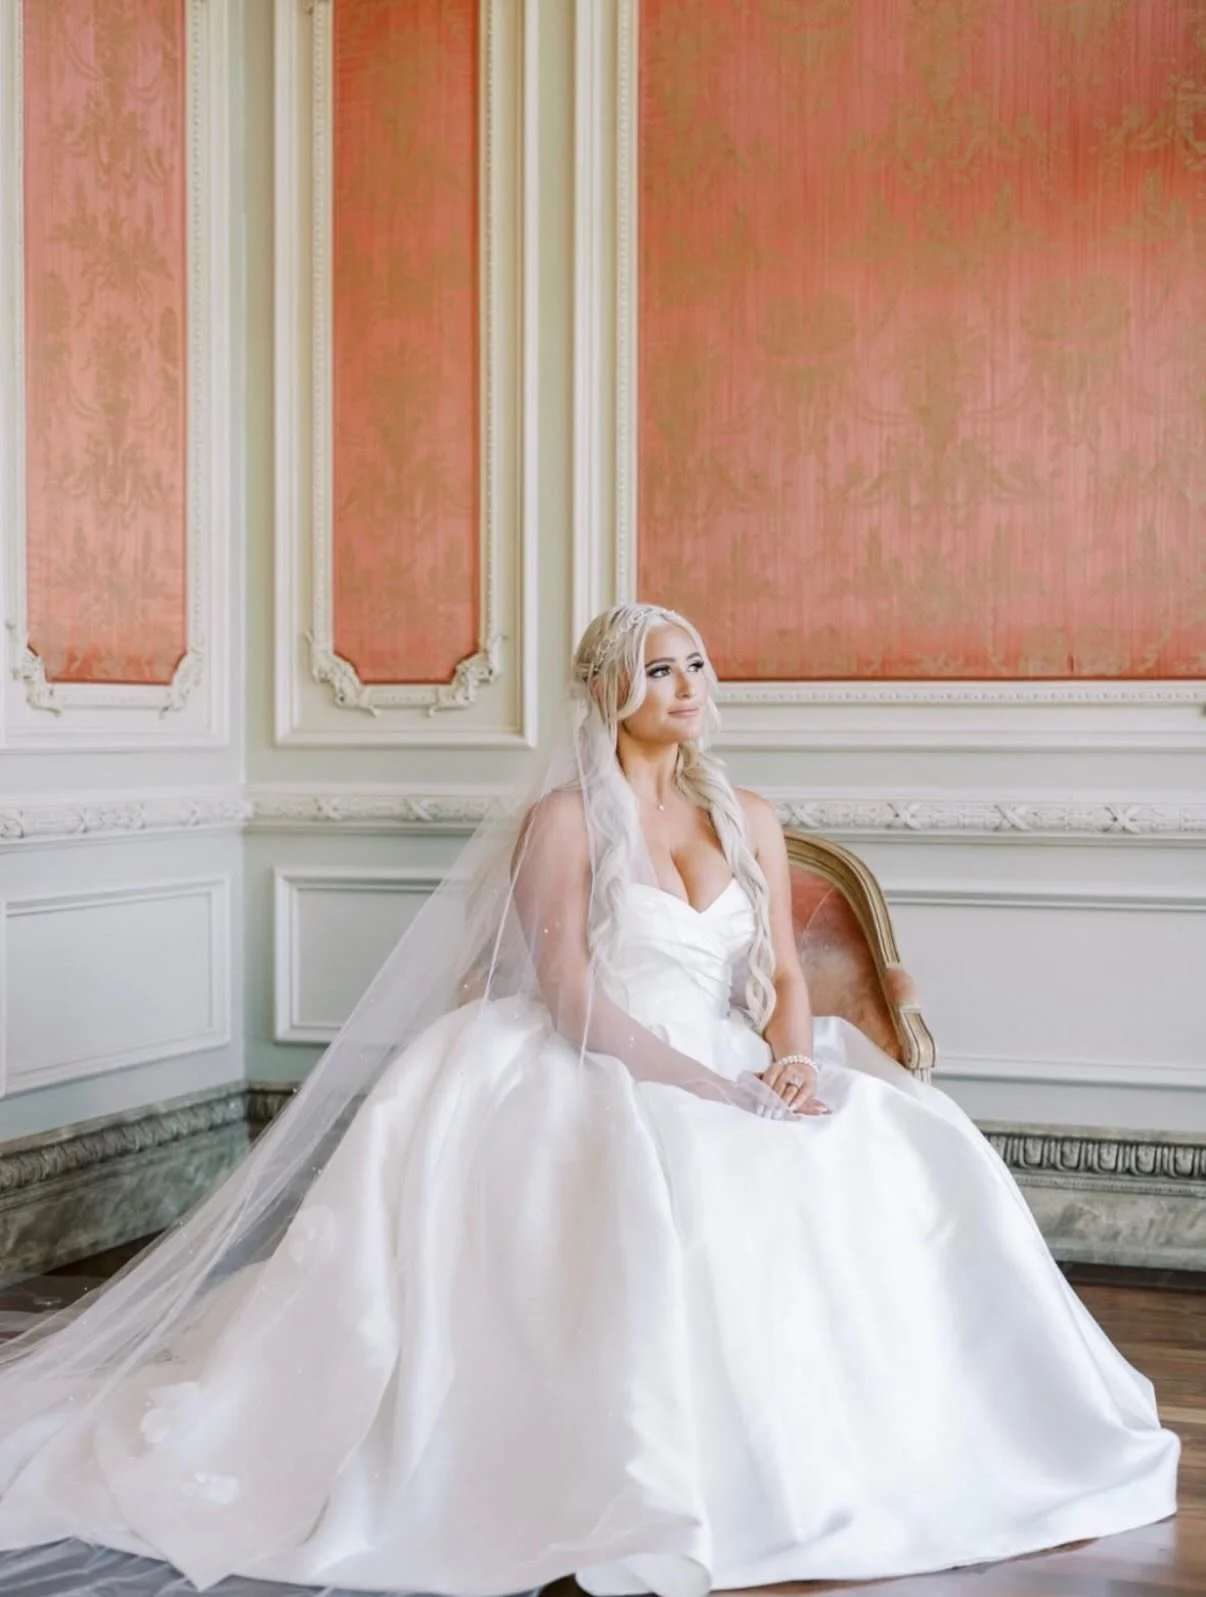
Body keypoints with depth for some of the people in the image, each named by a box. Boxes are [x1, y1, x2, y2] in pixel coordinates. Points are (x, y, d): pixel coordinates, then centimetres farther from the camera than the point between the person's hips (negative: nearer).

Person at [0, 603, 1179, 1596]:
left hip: (728, 1080, 6)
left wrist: (793, 1061, -12)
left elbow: (783, 980, 11)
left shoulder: (749, 823, 14)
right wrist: (709, 1086, -19)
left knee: (906, 1161, -15)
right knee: (675, 1194, -37)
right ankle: (658, 1483, -26)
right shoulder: (565, 819, -3)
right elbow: (569, 997, -11)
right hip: (597, 1086, -6)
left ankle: (844, 1448, -6)